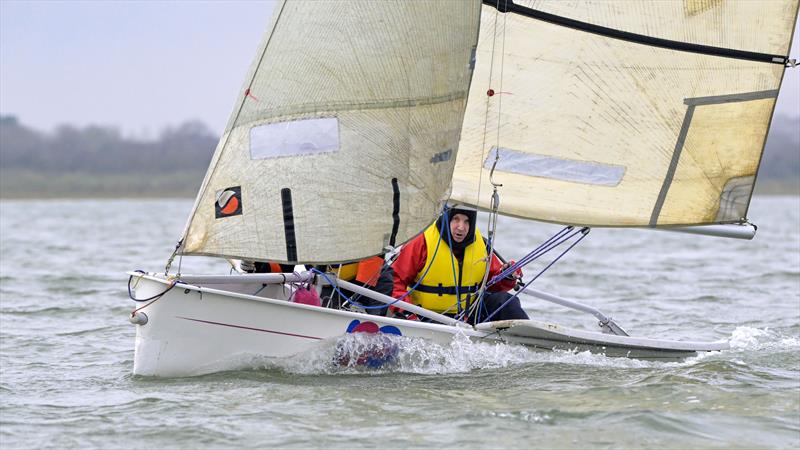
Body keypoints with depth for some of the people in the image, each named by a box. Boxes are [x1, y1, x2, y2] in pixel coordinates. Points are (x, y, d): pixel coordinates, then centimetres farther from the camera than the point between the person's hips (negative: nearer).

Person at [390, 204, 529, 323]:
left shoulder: (481, 246, 5)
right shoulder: (423, 244, -9)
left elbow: (493, 283, 17)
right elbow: (395, 279, -6)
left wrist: (507, 278, -7)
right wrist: (401, 309, -21)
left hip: (468, 313, 5)